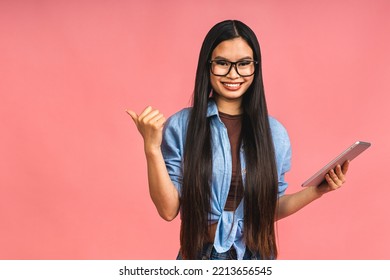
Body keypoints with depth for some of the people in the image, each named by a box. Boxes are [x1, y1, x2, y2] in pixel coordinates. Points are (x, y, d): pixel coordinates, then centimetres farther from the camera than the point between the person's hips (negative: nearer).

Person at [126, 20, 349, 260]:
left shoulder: (275, 132, -5)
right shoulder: (180, 126, -12)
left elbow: (270, 209, 4)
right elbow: (168, 209, -14)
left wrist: (316, 190, -10)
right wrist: (151, 147, -23)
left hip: (256, 256, 2)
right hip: (200, 256, -2)